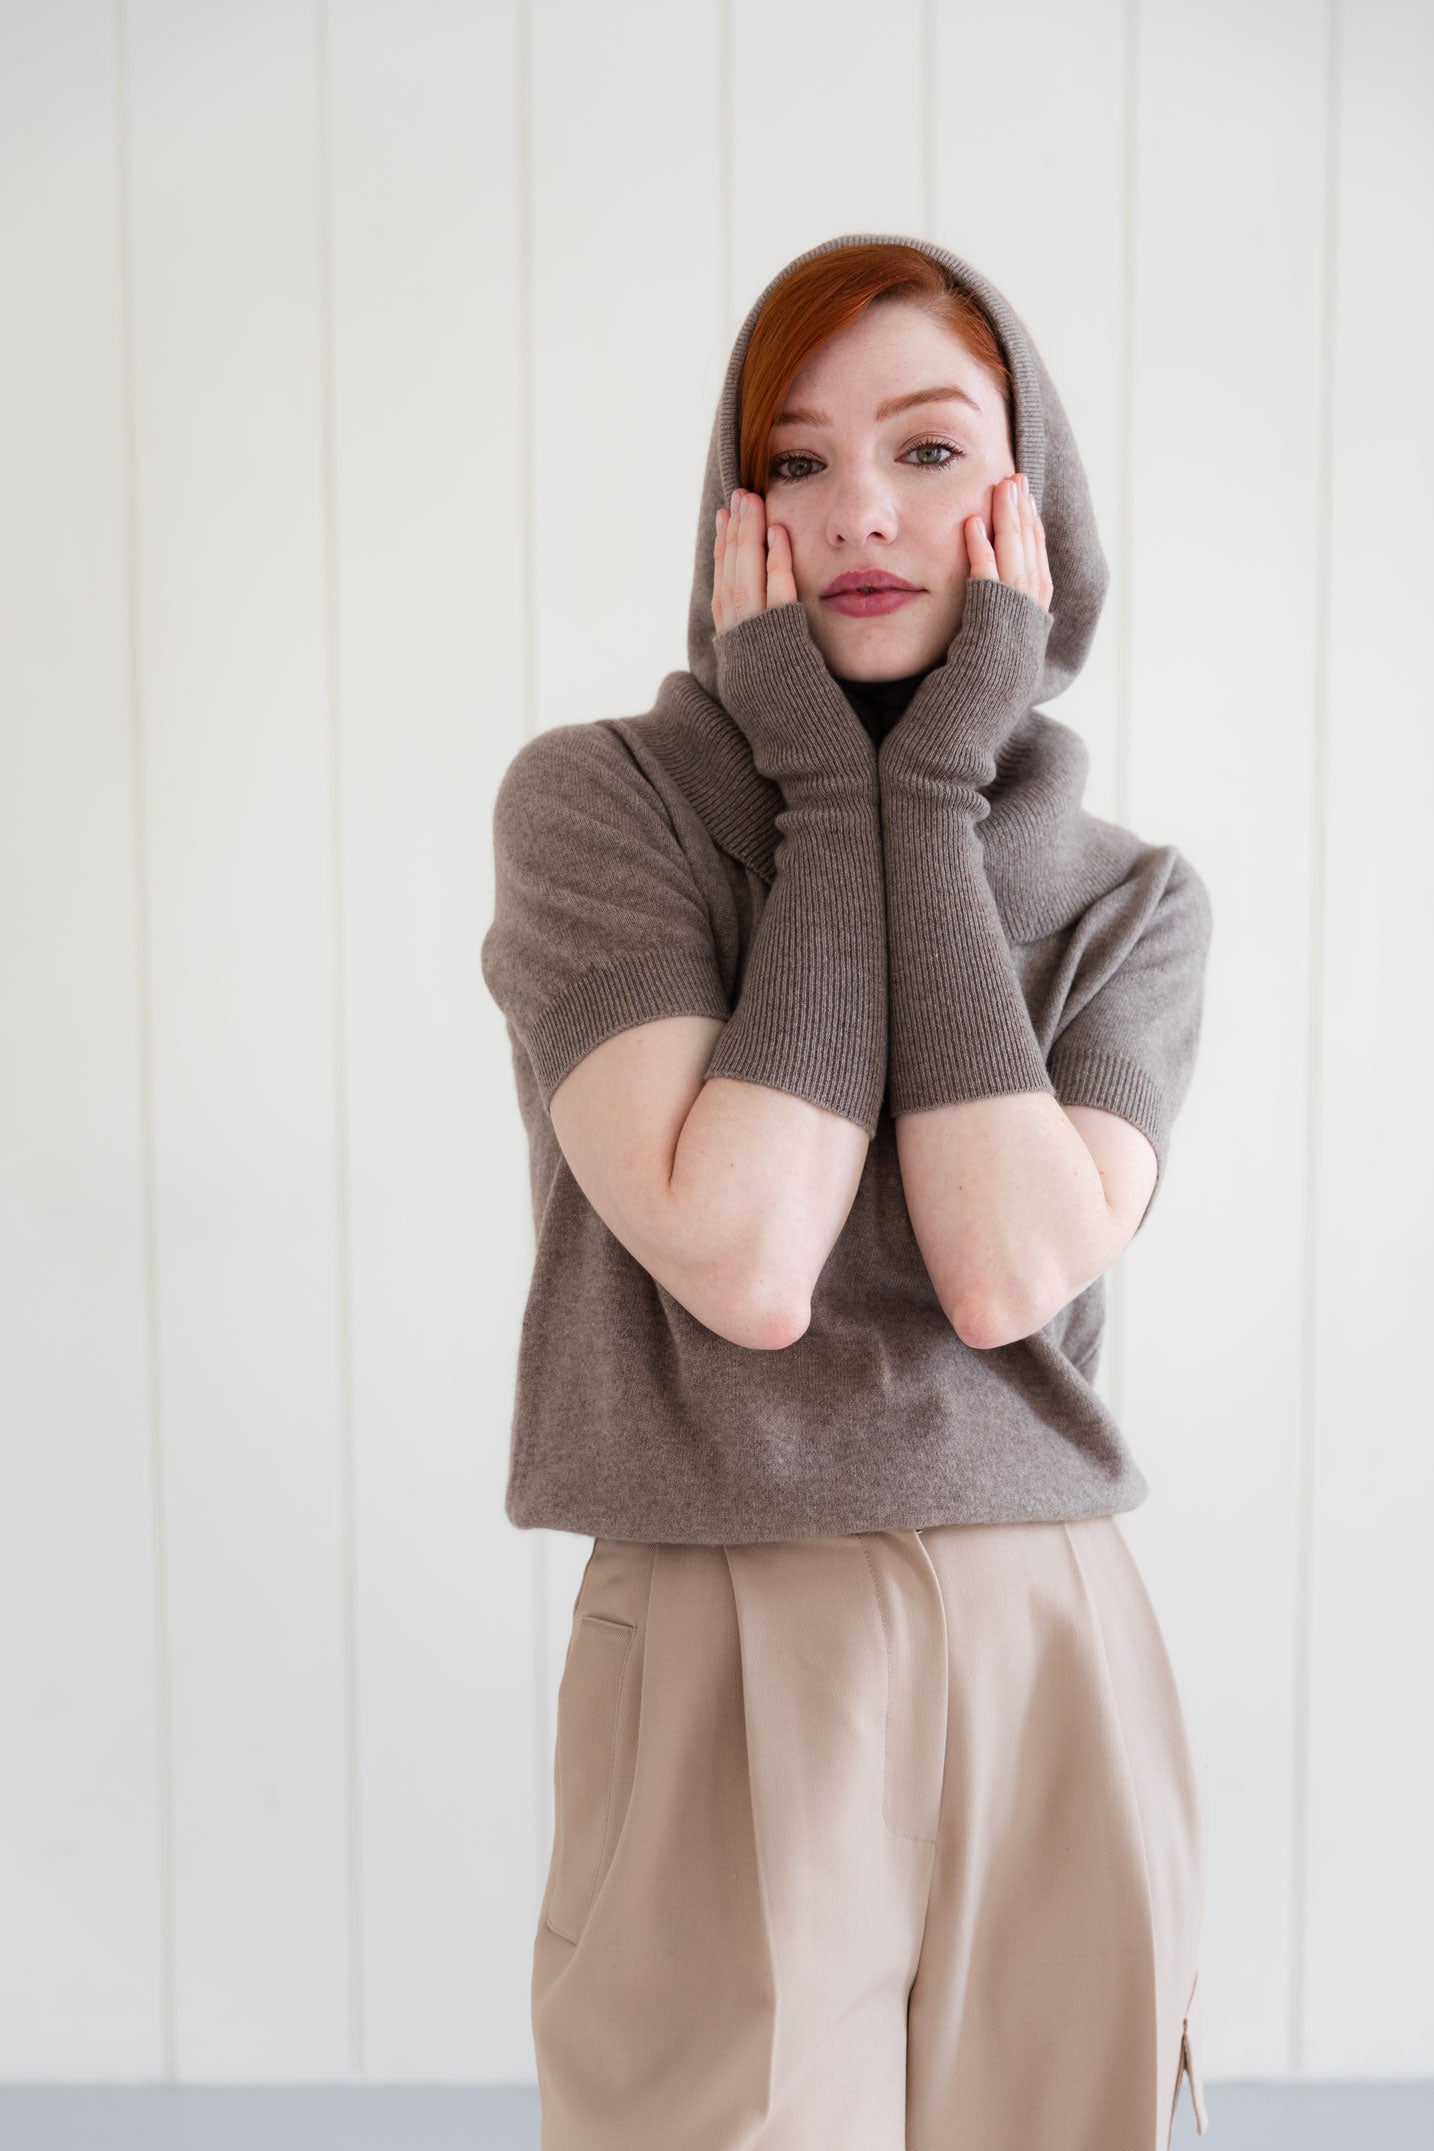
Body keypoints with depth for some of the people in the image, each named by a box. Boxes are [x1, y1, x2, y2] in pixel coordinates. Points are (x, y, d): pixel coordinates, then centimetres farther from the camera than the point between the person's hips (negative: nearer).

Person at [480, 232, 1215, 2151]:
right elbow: (745, 1260, -18)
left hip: (1053, 1674, 3)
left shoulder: (1135, 900, 3)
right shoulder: (597, 800, -6)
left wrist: (932, 789, -12)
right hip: (726, 1678, -2)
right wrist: (833, 793, -12)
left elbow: (1013, 1271, -15)